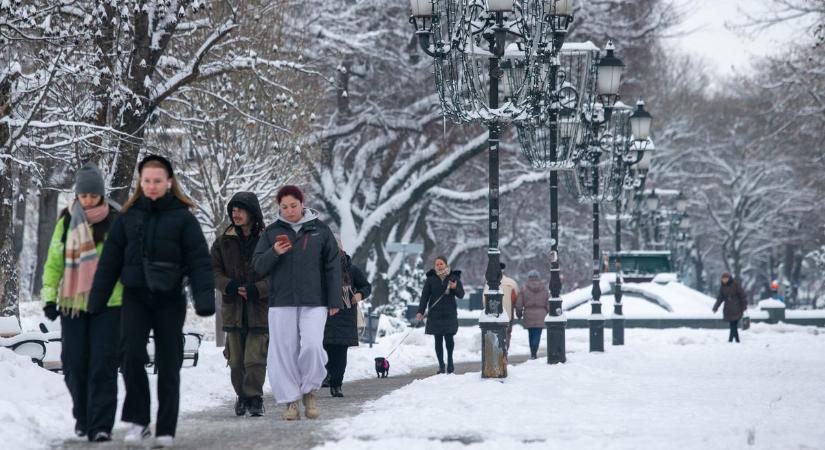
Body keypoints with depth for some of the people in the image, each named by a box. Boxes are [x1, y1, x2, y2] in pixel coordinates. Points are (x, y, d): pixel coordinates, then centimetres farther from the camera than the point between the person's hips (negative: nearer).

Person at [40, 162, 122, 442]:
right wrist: (49, 296, 3)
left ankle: (101, 425, -7)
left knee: (103, 364, -8)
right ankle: (82, 417, 26)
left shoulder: (114, 222, 1)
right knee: (74, 363, 6)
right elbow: (54, 262, 11)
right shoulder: (66, 222, 9)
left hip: (107, 303, -3)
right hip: (72, 304, 3)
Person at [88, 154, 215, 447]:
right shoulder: (128, 216, 7)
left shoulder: (183, 217, -2)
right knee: (131, 353, -17)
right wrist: (96, 300, 5)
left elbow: (199, 260, -7)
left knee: (168, 364, 3)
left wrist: (205, 298, -19)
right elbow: (110, 260, 8)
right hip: (135, 296, 1)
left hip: (170, 299, -1)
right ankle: (137, 420, -6)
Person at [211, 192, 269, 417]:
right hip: (233, 308, 3)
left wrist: (257, 289, -15)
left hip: (260, 308, -3)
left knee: (255, 359, -11)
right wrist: (229, 285, -11)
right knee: (236, 361, 8)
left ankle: (254, 396, 4)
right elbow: (213, 270, 8)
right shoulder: (223, 241, 8)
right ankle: (242, 395, 26)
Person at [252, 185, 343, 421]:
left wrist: (334, 301, 2)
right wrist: (274, 253, -14)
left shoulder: (320, 230, 6)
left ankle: (309, 391, 8)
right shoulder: (272, 232, 8)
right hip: (281, 302, 1)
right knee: (284, 352, -1)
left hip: (314, 303, -1)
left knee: (312, 346, -15)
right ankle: (290, 401, 8)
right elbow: (258, 266, 6)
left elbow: (333, 266, 7)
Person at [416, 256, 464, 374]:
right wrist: (420, 312, -10)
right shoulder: (431, 279, 3)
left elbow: (461, 295, 4)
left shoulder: (454, 277, 3)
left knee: (449, 338, -7)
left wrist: (455, 288, -17)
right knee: (438, 340, 2)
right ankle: (441, 365, 11)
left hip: (449, 314, -1)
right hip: (435, 314, 1)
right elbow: (424, 296, 0)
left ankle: (450, 360, 19)